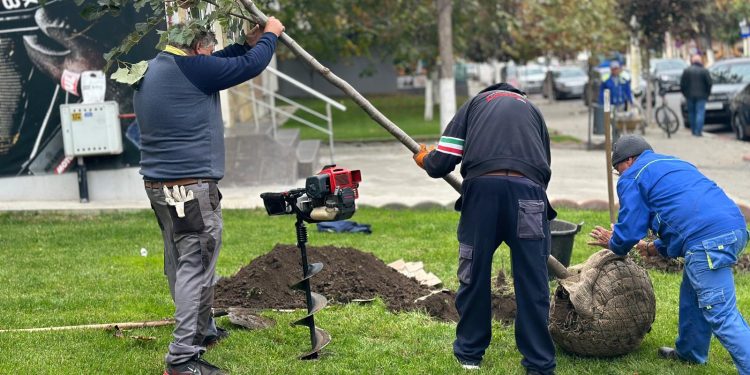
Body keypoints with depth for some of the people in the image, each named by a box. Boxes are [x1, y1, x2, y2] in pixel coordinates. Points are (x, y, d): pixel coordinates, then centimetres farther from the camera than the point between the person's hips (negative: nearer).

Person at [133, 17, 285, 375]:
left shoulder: (151, 70, 13)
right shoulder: (191, 69, -15)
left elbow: (215, 65, 26)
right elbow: (250, 66, -7)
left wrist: (247, 43, 25)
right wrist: (270, 34, 10)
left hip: (159, 185, 10)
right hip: (191, 188, -10)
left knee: (181, 266, 19)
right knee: (197, 270, -6)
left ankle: (203, 331, 35)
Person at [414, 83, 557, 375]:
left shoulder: (475, 102, 25)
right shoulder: (532, 109, 31)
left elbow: (441, 164, 15)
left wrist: (424, 160, 36)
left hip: (481, 187, -1)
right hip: (528, 191, 1)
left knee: (474, 275, 14)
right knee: (532, 282, 7)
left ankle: (470, 352, 29)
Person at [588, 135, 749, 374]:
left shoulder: (632, 177, 8)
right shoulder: (675, 164, 33)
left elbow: (629, 231, 4)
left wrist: (613, 244, 25)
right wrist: (656, 248, 44)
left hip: (708, 241, -9)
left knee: (721, 315, -9)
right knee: (693, 294, 26)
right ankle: (690, 352, 39)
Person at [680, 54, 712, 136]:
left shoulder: (686, 71, 1)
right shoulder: (704, 71, -4)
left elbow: (682, 84, 0)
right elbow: (709, 83, -5)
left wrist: (685, 94, 11)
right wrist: (707, 93, 7)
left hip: (689, 96, 2)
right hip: (701, 96, -2)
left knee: (691, 113, 12)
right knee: (700, 113, -4)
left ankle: (693, 130, 16)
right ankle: (698, 131, -12)